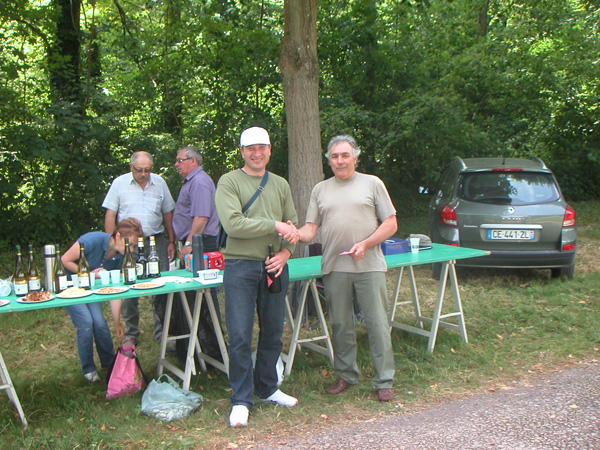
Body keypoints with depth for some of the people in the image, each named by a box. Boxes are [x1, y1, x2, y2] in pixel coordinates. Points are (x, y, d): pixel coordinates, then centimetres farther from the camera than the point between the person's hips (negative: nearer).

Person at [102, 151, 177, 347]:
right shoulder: (119, 183, 1)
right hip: (128, 243, -1)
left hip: (156, 241, 2)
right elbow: (110, 215, 2)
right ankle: (130, 334, 13)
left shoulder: (160, 183, 7)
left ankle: (162, 331, 13)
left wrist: (172, 242, 7)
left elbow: (167, 214, 11)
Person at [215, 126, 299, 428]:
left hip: (275, 266, 5)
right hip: (240, 266, -5)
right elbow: (233, 224, -15)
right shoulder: (229, 182, -2)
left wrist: (285, 252, -7)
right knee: (240, 337, -3)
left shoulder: (281, 185, 14)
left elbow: (293, 225, 12)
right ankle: (241, 400, 9)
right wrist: (274, 225, -13)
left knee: (273, 333, 13)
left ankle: (267, 388, 30)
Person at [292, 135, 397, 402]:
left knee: (378, 324, -2)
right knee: (340, 325, 9)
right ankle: (346, 376, 23)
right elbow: (311, 228, 9)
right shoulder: (320, 190, 15)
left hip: (369, 266, -2)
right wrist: (298, 235, -15)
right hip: (334, 267, 3)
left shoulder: (372, 184, 8)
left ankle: (384, 381, 8)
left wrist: (365, 244, -10)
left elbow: (391, 224, 4)